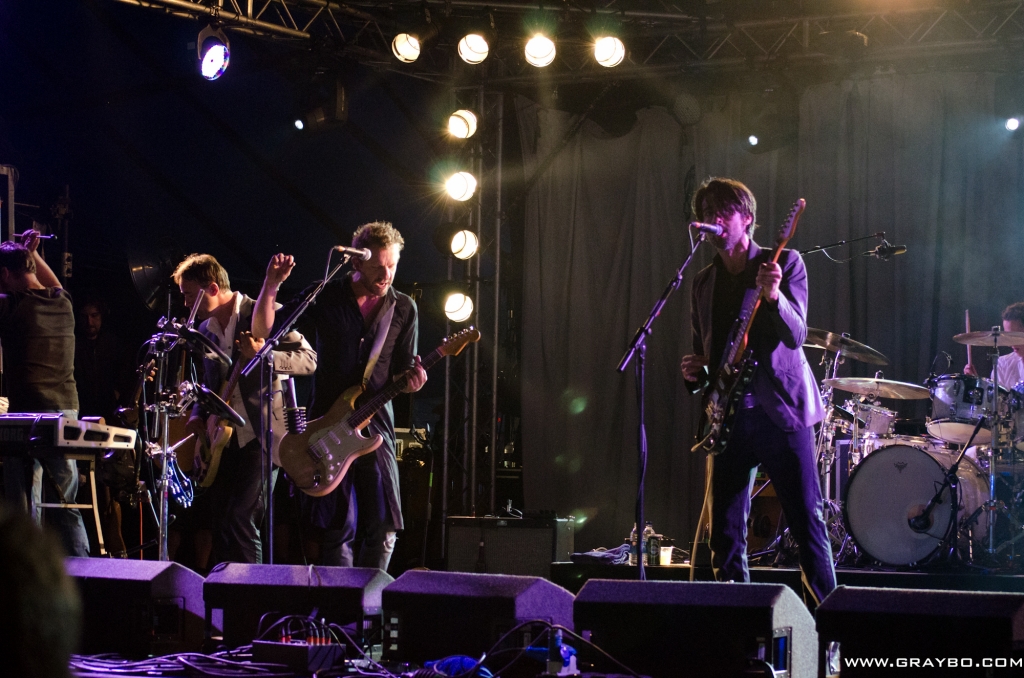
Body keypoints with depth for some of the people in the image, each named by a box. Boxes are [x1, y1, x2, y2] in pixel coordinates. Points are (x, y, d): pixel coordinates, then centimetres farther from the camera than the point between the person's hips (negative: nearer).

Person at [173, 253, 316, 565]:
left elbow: (308, 360, -12)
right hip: (222, 438, 7)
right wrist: (197, 416, 6)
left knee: (239, 522, -15)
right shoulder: (206, 329, 15)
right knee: (220, 524, 7)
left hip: (260, 435, -7)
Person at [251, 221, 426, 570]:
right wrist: (271, 286, -16)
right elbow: (262, 331, 0)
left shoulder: (403, 309, 6)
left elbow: (403, 371, 10)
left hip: (376, 422, 1)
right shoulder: (325, 297, 1)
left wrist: (411, 380, -14)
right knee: (337, 527, -1)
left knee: (383, 527, -8)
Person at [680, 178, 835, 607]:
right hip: (728, 417, 5)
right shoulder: (704, 283, 15)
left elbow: (795, 335, -11)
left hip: (780, 412, -5)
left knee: (808, 525, -6)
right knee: (725, 534, 4)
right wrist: (695, 371, 0)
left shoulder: (784, 263, 1)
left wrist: (773, 296, -30)